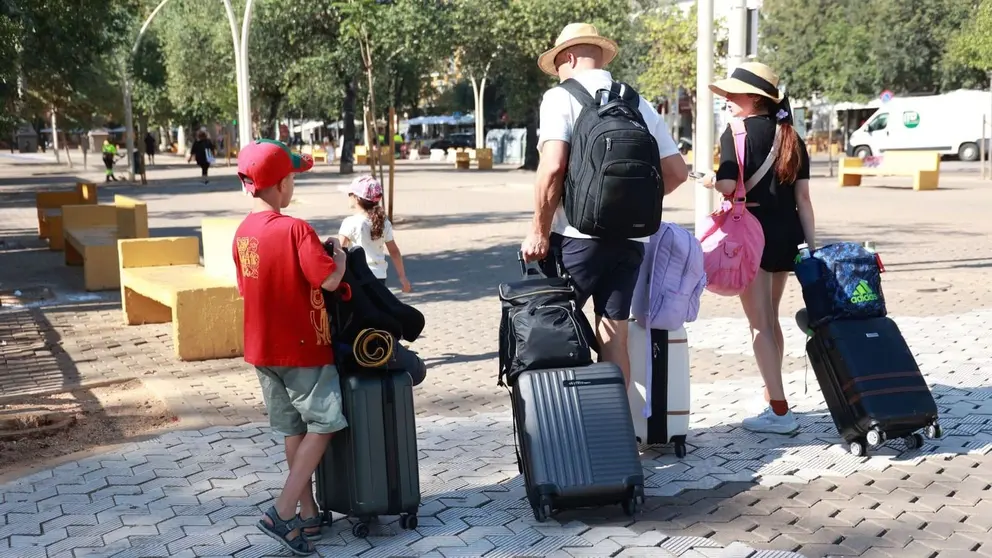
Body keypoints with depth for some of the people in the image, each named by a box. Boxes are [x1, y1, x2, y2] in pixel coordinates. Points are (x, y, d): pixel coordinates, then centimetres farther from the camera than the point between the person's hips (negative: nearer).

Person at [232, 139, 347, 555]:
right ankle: (282, 514, -3)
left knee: (294, 430, 16)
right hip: (302, 347, -7)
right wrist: (339, 254, -3)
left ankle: (308, 512, 24)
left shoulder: (243, 232, 4)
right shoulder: (295, 229, -19)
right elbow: (329, 280, -24)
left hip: (262, 348, 7)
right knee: (322, 425, 4)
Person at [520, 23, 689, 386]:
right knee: (615, 339, 9)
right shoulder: (639, 105, 12)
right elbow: (676, 171, 11)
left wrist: (539, 232, -8)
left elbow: (553, 167, -15)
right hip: (630, 237, 5)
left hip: (578, 236, -5)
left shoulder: (561, 97, -2)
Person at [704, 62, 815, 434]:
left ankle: (779, 411, -5)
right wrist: (812, 246, 9)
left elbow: (729, 186, -19)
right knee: (770, 318, 20)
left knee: (759, 323, -3)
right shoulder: (790, 137, 12)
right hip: (786, 232, 7)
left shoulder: (738, 132, -8)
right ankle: (772, 396, 29)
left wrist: (710, 180, 3)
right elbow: (803, 197, 9)